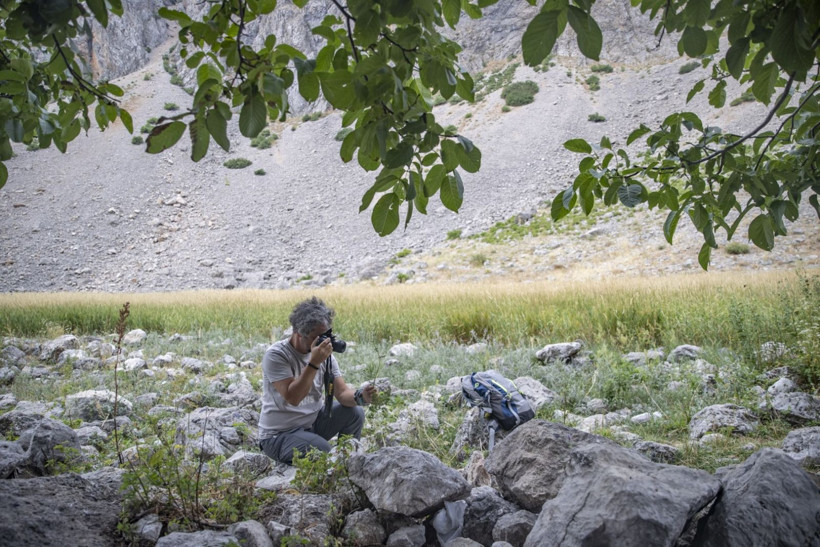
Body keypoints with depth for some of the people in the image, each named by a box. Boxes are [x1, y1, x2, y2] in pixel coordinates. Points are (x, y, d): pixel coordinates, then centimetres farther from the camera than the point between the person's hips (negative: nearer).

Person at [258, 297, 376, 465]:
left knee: (355, 413, -13)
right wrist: (314, 363, -36)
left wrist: (360, 397, -29)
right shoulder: (276, 355, -20)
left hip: (313, 422, 7)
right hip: (279, 435, -6)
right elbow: (292, 398, -29)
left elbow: (342, 392, -7)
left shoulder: (324, 352, -1)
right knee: (323, 451, -31)